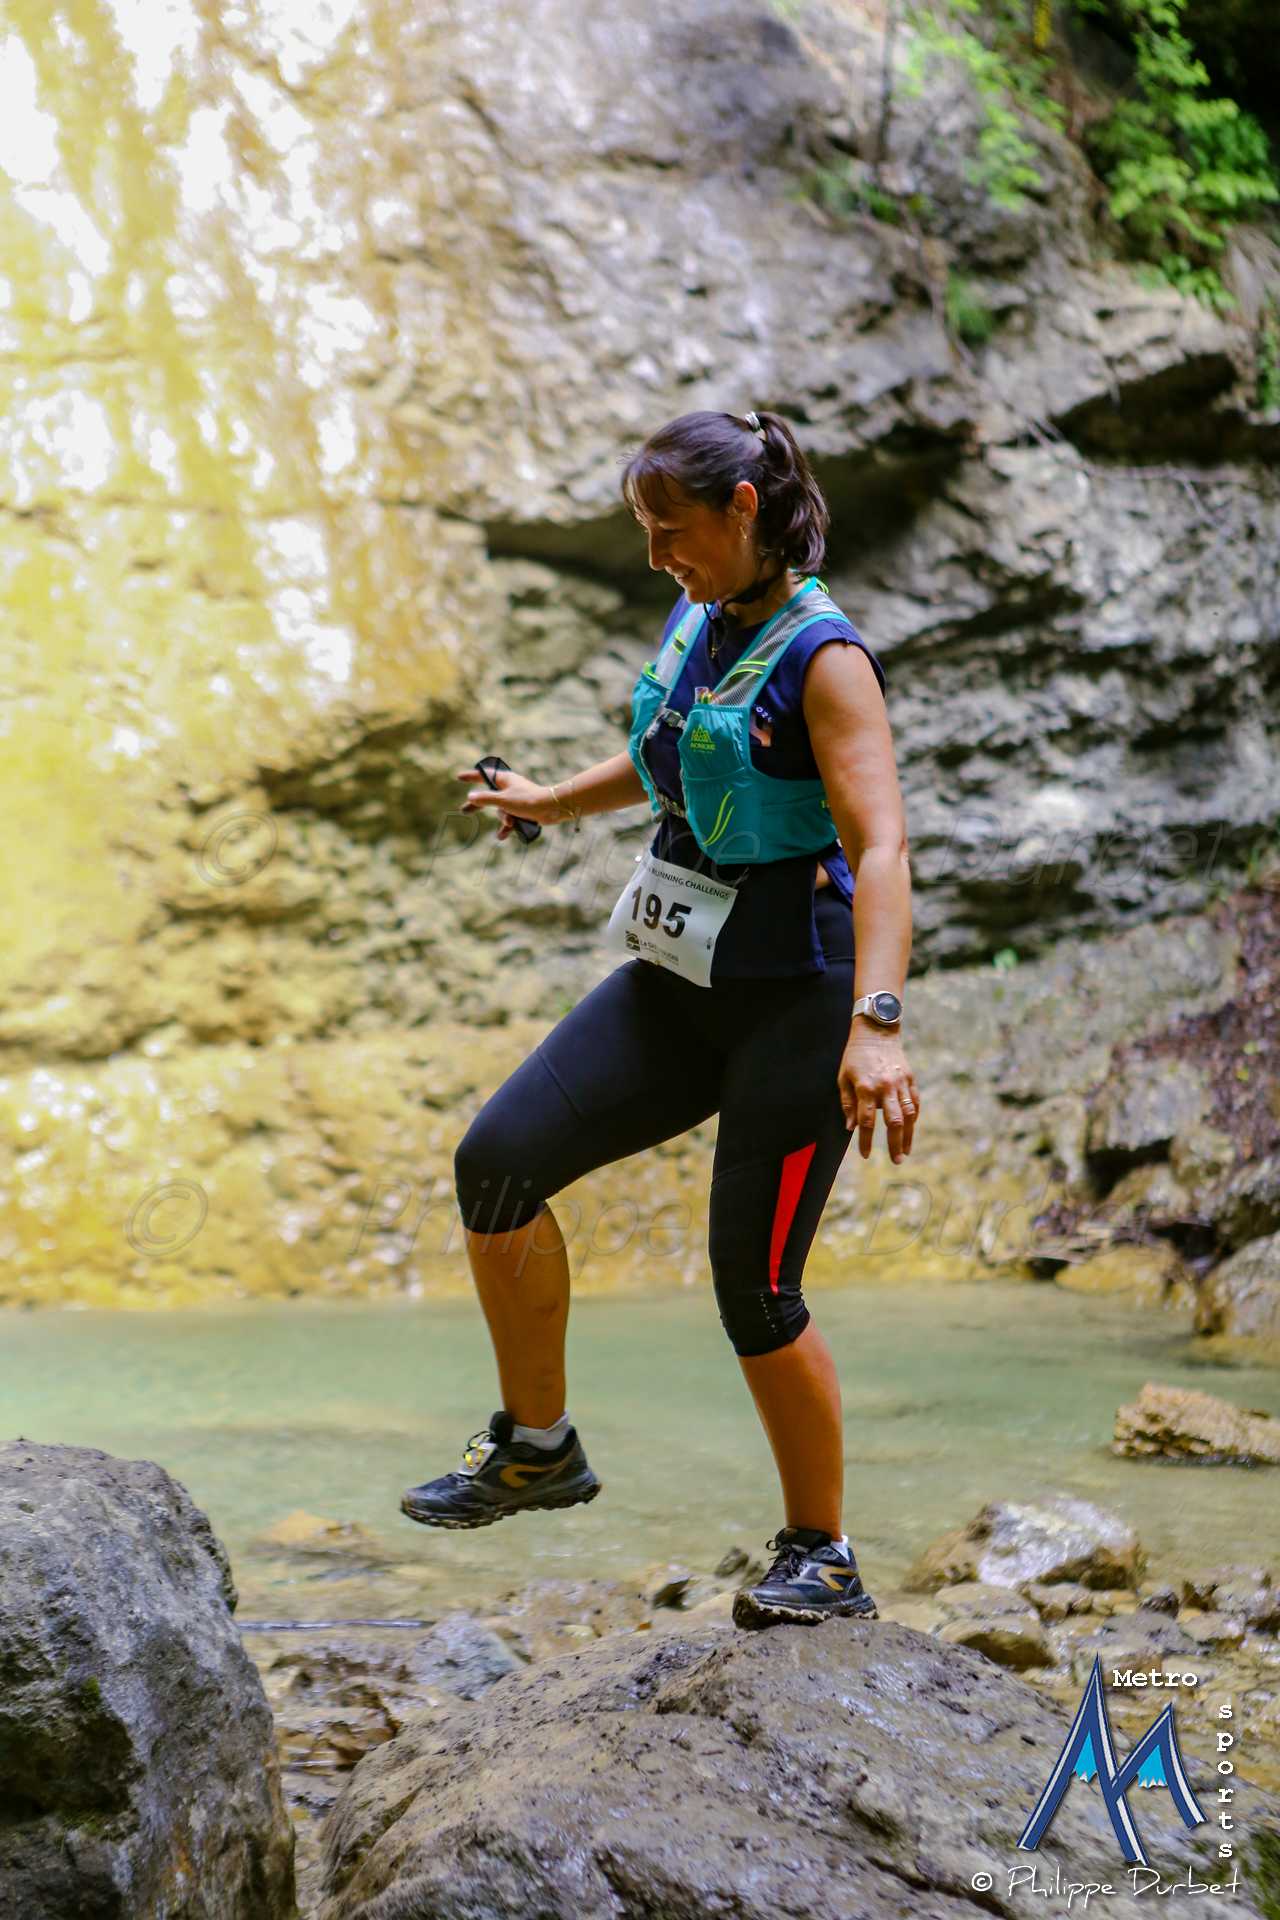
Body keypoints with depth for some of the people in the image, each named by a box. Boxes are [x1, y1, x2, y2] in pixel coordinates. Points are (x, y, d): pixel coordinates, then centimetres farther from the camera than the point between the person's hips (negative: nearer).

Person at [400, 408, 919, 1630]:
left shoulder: (823, 658, -15)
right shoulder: (694, 623, 8)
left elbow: (880, 847, -26)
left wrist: (876, 1025, -39)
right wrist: (552, 803, 42)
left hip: (794, 994, -7)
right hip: (677, 982, 7)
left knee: (754, 1286, -4)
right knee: (498, 1158, -7)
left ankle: (822, 1557, 15)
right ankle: (537, 1445, 10)